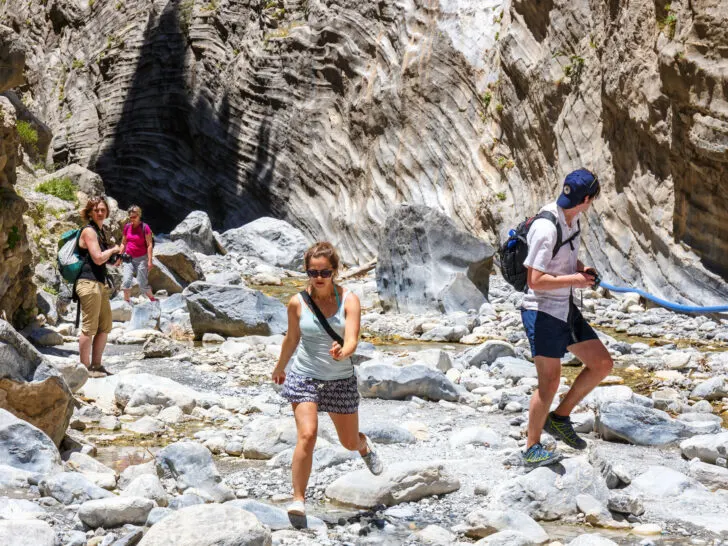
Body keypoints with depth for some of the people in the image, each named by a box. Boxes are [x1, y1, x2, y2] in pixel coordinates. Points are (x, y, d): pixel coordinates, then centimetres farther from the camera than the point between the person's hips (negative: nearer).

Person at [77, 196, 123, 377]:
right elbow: (98, 258, -17)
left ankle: (96, 365, 20)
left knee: (105, 327, 12)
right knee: (89, 328, -7)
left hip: (100, 283, 10)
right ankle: (85, 368, -1)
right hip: (88, 283, -10)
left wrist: (116, 260, 14)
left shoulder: (99, 231, 19)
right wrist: (113, 249, -1)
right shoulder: (89, 231, -9)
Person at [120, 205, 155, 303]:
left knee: (142, 284, -2)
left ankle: (152, 300, 19)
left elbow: (149, 245, -10)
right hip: (129, 258, 4)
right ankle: (126, 302, -3)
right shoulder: (127, 227, 5)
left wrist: (150, 261, -15)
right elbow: (123, 243, 15)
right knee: (126, 281, -12)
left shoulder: (145, 227, -9)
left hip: (141, 258, -4)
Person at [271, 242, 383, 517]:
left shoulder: (349, 300, -12)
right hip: (304, 377, 0)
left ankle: (365, 446, 55)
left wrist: (342, 352, -46)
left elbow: (352, 340, -24)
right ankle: (298, 499, -11)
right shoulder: (297, 303, -9)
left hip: (341, 380, 1)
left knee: (350, 442, 16)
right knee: (307, 435, -21)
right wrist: (279, 368, 22)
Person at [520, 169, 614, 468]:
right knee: (550, 380, -8)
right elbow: (535, 280, -24)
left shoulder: (572, 220, 5)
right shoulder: (546, 228, -23)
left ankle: (559, 418, 18)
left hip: (566, 309, 9)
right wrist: (576, 280, -17)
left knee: (602, 364, 8)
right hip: (542, 311, -9)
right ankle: (532, 449, 5)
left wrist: (583, 269, 4)